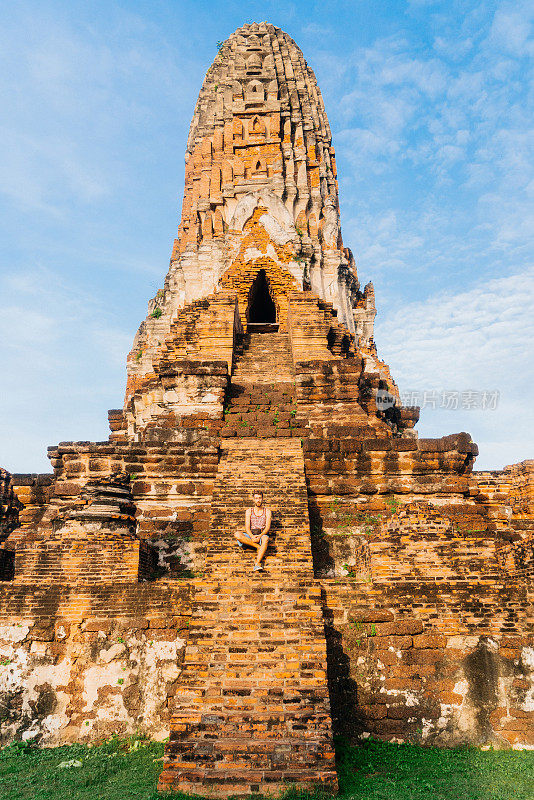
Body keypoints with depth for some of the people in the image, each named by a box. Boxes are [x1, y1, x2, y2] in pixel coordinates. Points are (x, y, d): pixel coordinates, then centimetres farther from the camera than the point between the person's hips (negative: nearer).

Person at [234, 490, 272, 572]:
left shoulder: (267, 511, 9)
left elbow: (267, 527, -2)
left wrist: (259, 536, -22)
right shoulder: (249, 511, 11)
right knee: (237, 534, -29)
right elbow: (247, 528, -1)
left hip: (262, 535, -2)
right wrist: (252, 536, -22)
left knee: (265, 538, -40)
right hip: (250, 535, 2)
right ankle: (258, 547, -26)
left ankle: (257, 564, -50)